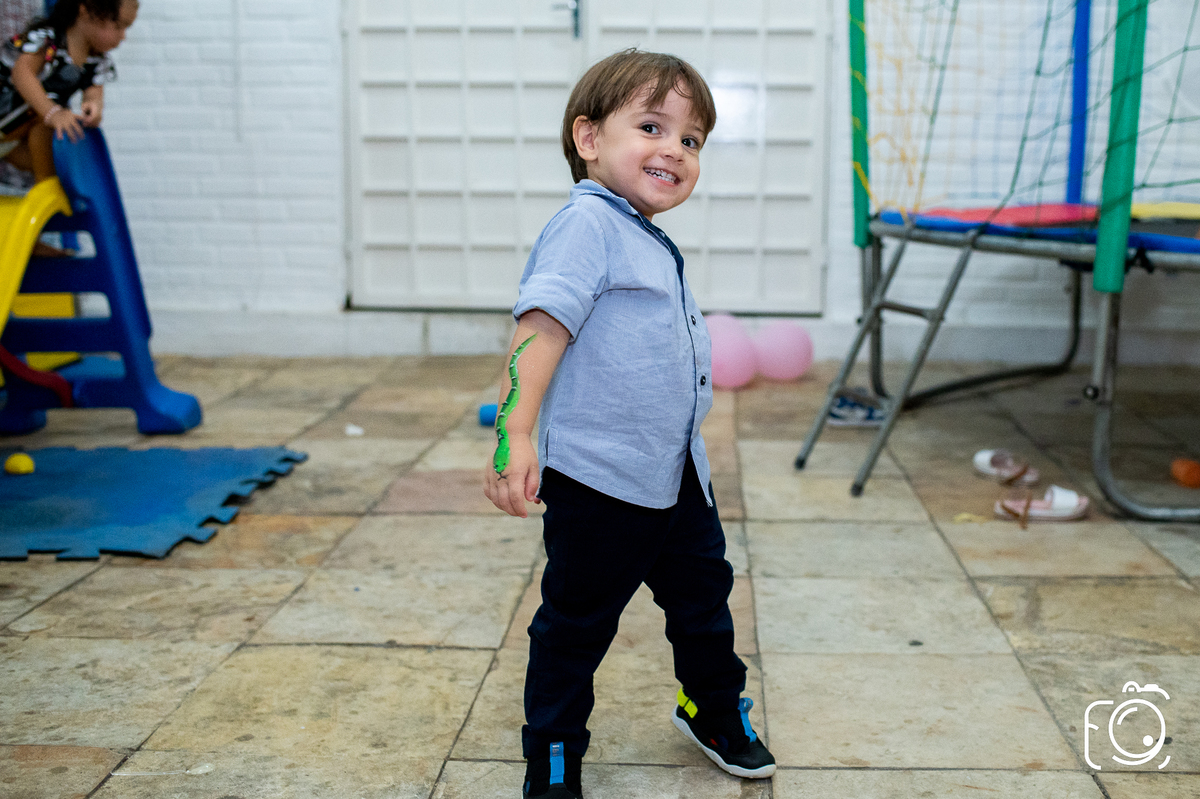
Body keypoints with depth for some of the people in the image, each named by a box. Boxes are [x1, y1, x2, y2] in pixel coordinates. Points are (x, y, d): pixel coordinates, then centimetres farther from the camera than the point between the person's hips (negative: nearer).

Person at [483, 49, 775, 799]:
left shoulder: (652, 243, 13)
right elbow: (542, 324, -26)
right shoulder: (587, 223, -16)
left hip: (677, 476, 9)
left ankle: (716, 710, 46)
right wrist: (516, 434, -34)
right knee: (576, 625, 6)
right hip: (598, 482, -9)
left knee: (704, 591, 23)